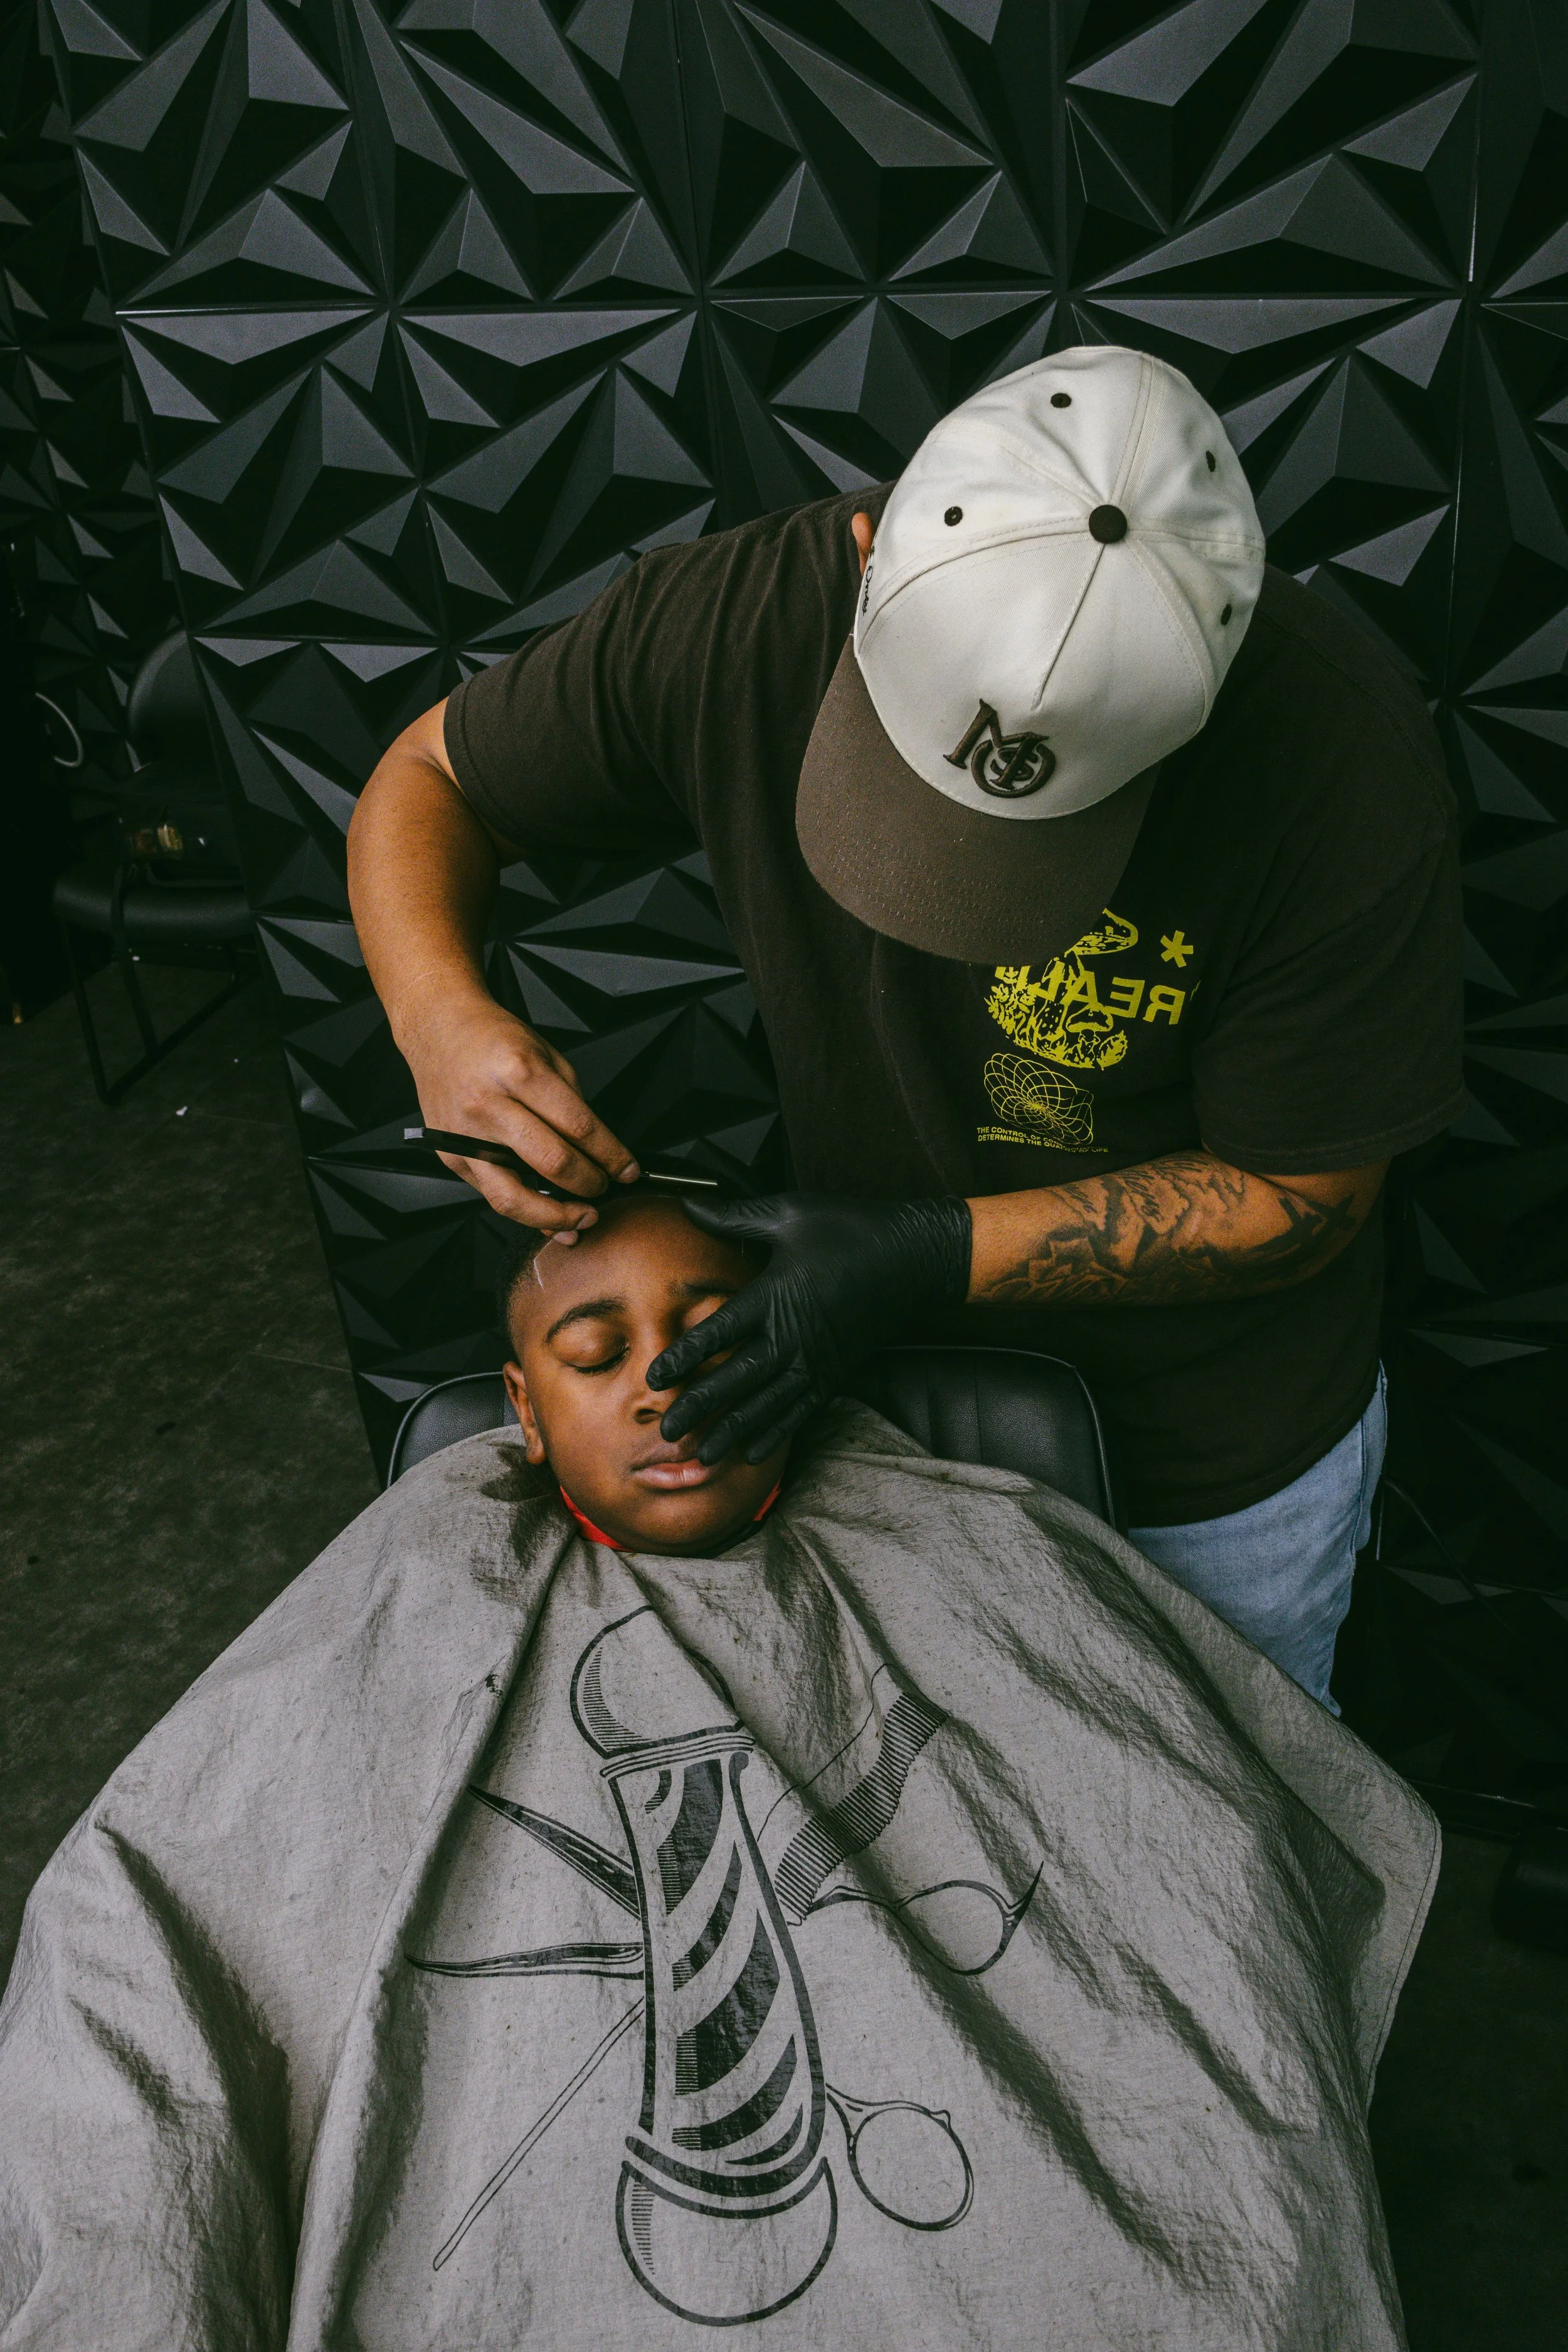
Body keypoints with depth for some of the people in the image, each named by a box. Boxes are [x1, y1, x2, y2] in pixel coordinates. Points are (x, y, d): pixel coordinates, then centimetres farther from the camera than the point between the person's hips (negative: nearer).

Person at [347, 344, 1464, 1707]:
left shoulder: (1347, 761, -32)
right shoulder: (735, 620, -26)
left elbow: (1297, 1200, -21)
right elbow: (429, 779, -8)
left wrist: (936, 1254, -31)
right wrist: (443, 1016, -29)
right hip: (890, 1387, 2)